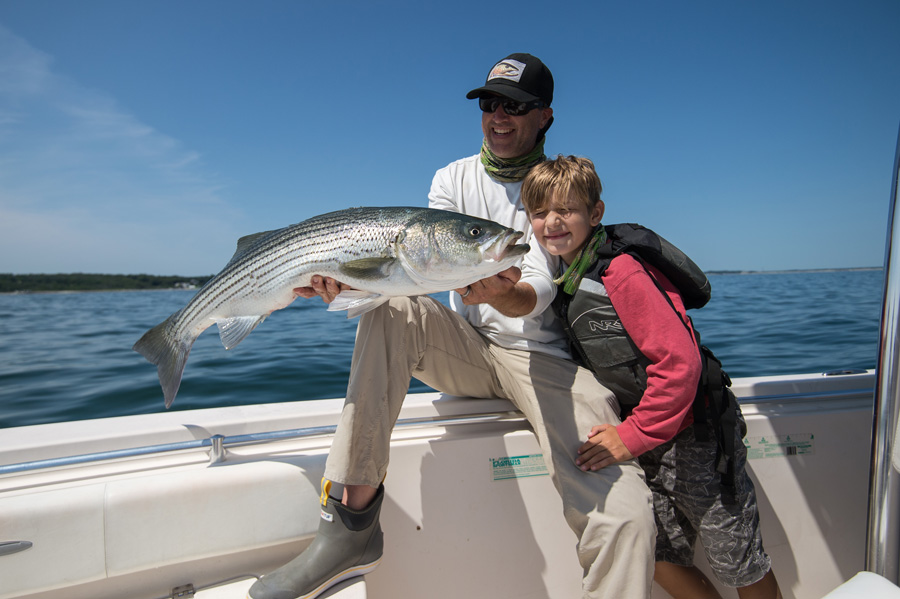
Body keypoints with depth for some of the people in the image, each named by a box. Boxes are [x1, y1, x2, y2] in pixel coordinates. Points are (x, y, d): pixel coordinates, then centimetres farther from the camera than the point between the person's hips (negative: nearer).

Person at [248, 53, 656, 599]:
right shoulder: (454, 178, 8)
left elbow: (538, 292, -17)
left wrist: (501, 294, -41)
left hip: (544, 356, -2)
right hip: (469, 348, 3)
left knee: (625, 517, -25)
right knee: (391, 310, -29)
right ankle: (352, 521, -23)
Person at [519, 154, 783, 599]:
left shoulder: (621, 272, -23)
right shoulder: (562, 283, 4)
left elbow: (679, 361, -26)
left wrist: (633, 435, -23)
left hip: (692, 433, -7)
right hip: (647, 440, 8)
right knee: (660, 556, 17)